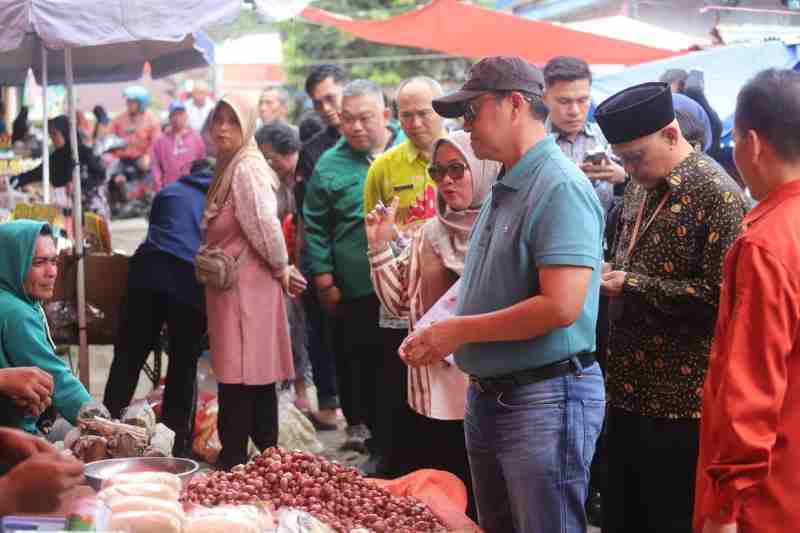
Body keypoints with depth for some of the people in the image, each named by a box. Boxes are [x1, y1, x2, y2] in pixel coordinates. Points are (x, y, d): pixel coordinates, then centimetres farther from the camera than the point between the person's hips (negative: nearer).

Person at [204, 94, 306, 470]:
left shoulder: (247, 168, -15)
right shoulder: (229, 168, 15)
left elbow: (264, 224, -25)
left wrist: (281, 268, -11)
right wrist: (281, 268, 12)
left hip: (245, 284, -10)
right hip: (235, 284, 10)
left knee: (237, 378, -7)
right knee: (258, 376, 14)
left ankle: (234, 461, -2)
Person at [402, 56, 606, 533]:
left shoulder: (560, 188, -18)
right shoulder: (505, 187, 11)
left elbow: (561, 306, -27)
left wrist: (459, 331, -17)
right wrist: (438, 334, 3)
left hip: (546, 399, -9)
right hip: (488, 395, 9)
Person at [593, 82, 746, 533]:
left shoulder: (716, 195, -15)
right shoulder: (642, 188, 12)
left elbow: (720, 296, -20)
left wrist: (633, 286, -18)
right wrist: (610, 272, 4)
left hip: (682, 406, -8)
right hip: (631, 393, 8)